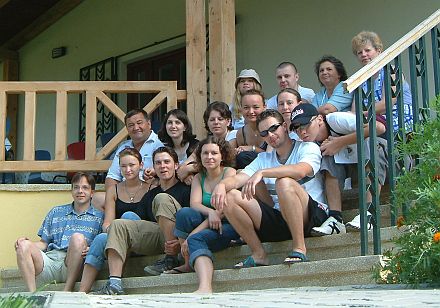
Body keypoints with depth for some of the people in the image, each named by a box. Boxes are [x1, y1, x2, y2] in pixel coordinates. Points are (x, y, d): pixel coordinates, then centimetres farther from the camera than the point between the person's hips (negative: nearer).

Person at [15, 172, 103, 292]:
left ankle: (66, 292, -31)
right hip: (50, 260, 3)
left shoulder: (99, 216, 18)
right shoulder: (56, 212, 28)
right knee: (23, 245, -23)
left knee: (78, 238, -32)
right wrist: (27, 243, 2)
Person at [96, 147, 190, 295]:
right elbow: (146, 226, 21)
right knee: (118, 225, -9)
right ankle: (114, 284, -25)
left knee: (162, 199, -24)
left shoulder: (185, 189, 3)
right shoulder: (151, 194, 24)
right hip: (155, 236, 6)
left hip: (176, 237, -6)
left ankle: (171, 260, -24)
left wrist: (181, 242, -25)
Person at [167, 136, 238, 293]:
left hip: (229, 226, -5)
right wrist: (210, 212, -29)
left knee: (196, 238, -33)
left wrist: (193, 233, -20)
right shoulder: (199, 178, 16)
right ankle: (189, 264, -16)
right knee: (184, 213, -24)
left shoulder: (229, 172, -2)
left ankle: (205, 288, -45)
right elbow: (194, 204, -3)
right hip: (208, 227, 5)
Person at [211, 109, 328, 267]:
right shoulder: (263, 158, 20)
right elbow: (238, 179, 4)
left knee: (284, 182, -34)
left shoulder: (308, 148, 3)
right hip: (278, 219, 5)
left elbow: (301, 170, -22)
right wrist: (221, 184, -21)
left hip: (314, 214, -5)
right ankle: (258, 254, -9)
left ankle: (299, 248, -27)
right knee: (229, 196, -9)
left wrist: (262, 173, -32)